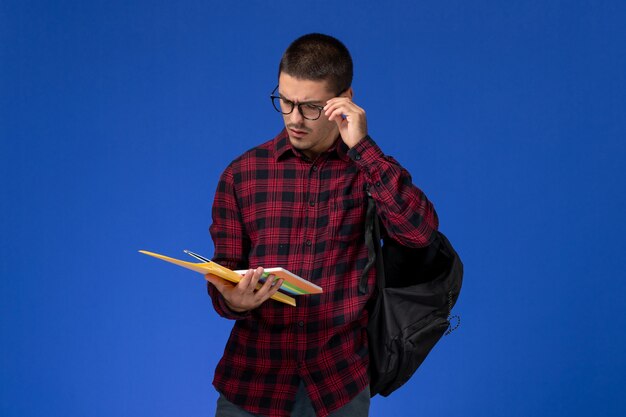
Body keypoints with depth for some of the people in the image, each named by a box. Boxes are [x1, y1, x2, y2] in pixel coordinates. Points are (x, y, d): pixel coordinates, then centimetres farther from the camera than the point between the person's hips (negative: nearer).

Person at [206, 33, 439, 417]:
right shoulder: (243, 173, 1)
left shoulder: (371, 170, 0)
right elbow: (225, 272, 3)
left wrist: (363, 147, -19)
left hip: (340, 382, 0)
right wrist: (232, 300, -19)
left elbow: (421, 231, -18)